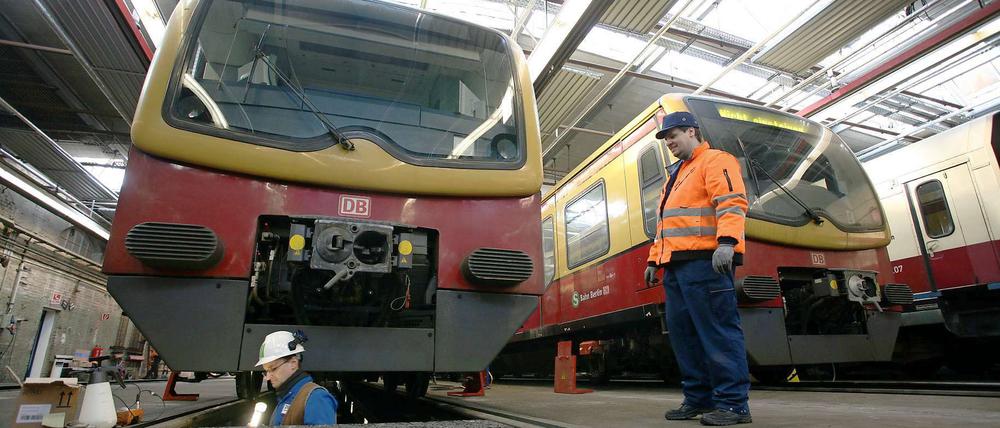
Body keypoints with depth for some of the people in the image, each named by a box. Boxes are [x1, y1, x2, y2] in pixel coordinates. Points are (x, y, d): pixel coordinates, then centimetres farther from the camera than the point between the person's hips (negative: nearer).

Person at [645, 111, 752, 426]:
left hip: (704, 261, -9)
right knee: (683, 332, 8)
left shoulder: (715, 161, 2)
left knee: (718, 330, -7)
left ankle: (733, 403, 0)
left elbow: (732, 202, -14)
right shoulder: (675, 174, 29)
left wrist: (726, 242, -28)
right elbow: (664, 222, 29)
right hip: (676, 265, 9)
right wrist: (654, 260, 24)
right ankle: (698, 398, 16)